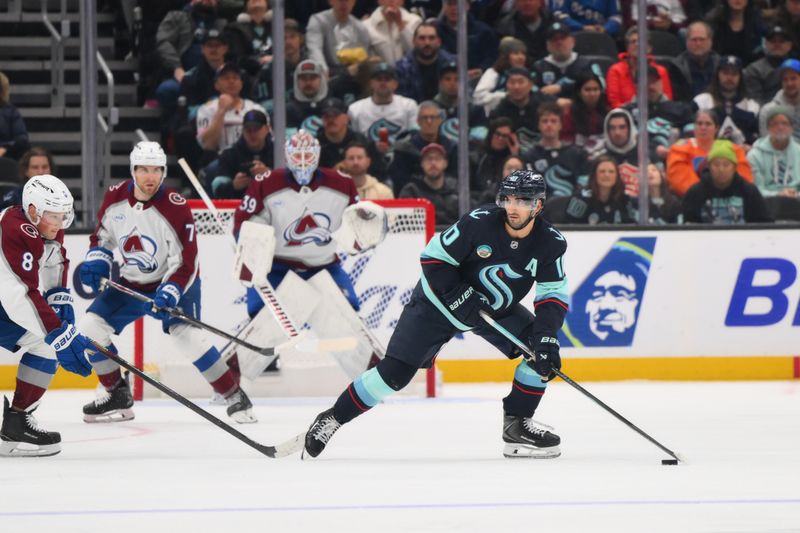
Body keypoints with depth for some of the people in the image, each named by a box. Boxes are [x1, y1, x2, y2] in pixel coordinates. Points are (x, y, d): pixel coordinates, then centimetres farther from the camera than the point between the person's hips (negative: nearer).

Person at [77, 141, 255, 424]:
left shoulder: (175, 207, -24)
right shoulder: (115, 198, -9)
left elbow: (185, 263, -23)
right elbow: (102, 236, 9)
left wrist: (169, 294, -36)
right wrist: (97, 262, -9)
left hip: (174, 283, -5)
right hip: (130, 283, 5)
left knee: (189, 335, -26)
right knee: (89, 327, -4)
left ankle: (234, 396, -12)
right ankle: (118, 396, 12)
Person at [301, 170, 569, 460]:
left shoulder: (551, 242, -16)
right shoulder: (479, 222, -26)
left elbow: (554, 295, -12)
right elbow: (433, 258, -18)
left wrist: (546, 335, -27)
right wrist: (459, 297, -27)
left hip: (498, 309, 4)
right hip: (441, 301, -4)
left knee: (542, 351, -14)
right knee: (395, 371, -12)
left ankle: (517, 425, -1)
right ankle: (332, 419, 3)